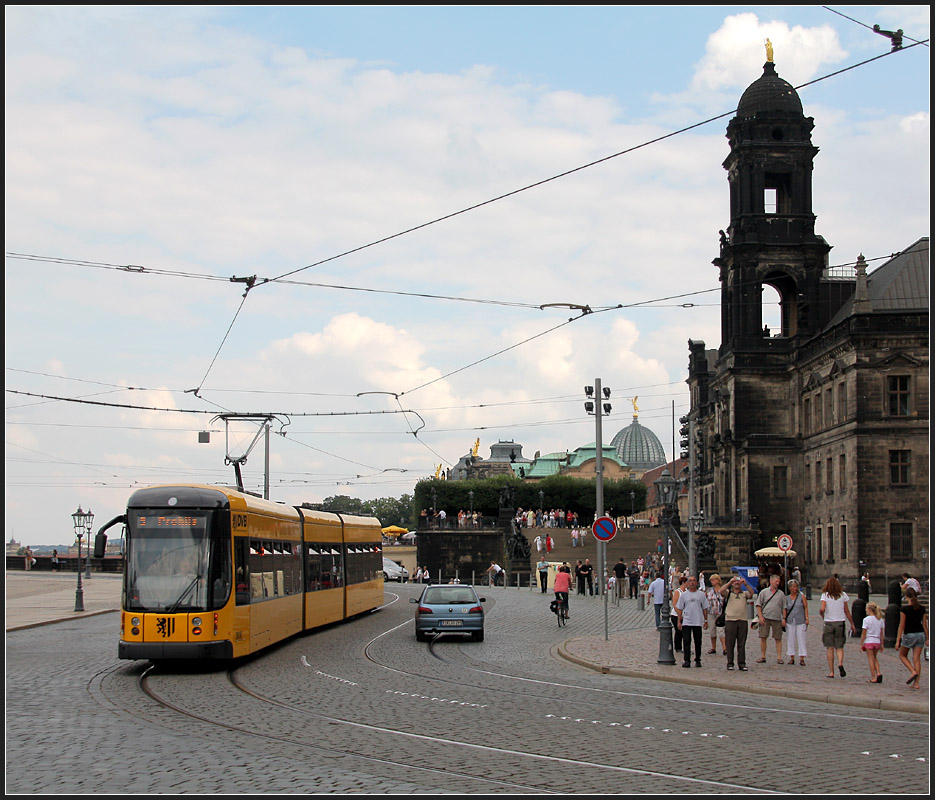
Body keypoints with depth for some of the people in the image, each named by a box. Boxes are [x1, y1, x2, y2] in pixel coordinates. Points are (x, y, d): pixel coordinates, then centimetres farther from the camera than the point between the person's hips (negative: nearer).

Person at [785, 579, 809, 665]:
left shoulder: (801, 596, 4)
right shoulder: (787, 598, 8)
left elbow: (806, 608, 3)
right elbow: (785, 610, 12)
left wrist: (807, 618, -5)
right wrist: (784, 619, 4)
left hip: (800, 622, -2)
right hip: (790, 622, 2)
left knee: (801, 639, -4)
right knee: (790, 640, 3)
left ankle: (801, 659, -1)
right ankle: (792, 658, 11)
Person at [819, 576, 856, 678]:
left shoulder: (825, 595, -4)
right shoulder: (843, 595, 3)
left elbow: (822, 609, -15)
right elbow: (847, 611, 6)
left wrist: (821, 614, 7)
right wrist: (852, 623, 14)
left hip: (829, 622, -2)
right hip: (840, 623, 2)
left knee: (830, 648, 4)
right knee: (839, 647, 10)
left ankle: (831, 672, 2)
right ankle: (840, 663, -19)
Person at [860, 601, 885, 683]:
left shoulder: (866, 619, -10)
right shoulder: (880, 619, 5)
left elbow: (863, 633, -9)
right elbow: (881, 633, 8)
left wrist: (861, 644, -3)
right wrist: (881, 644, 15)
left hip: (869, 641, -5)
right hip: (877, 641, 5)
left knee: (871, 659, 3)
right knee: (875, 658, 20)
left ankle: (873, 678, 2)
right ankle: (878, 673, 1)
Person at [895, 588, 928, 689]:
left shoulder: (904, 609, -12)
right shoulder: (922, 608, 2)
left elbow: (902, 625, -11)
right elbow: (925, 625, 6)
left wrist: (898, 640, -8)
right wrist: (927, 639, 13)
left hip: (909, 635, -4)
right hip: (920, 634, 4)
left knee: (902, 655, 16)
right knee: (917, 659, 6)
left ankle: (913, 671, -7)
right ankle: (916, 683, 3)